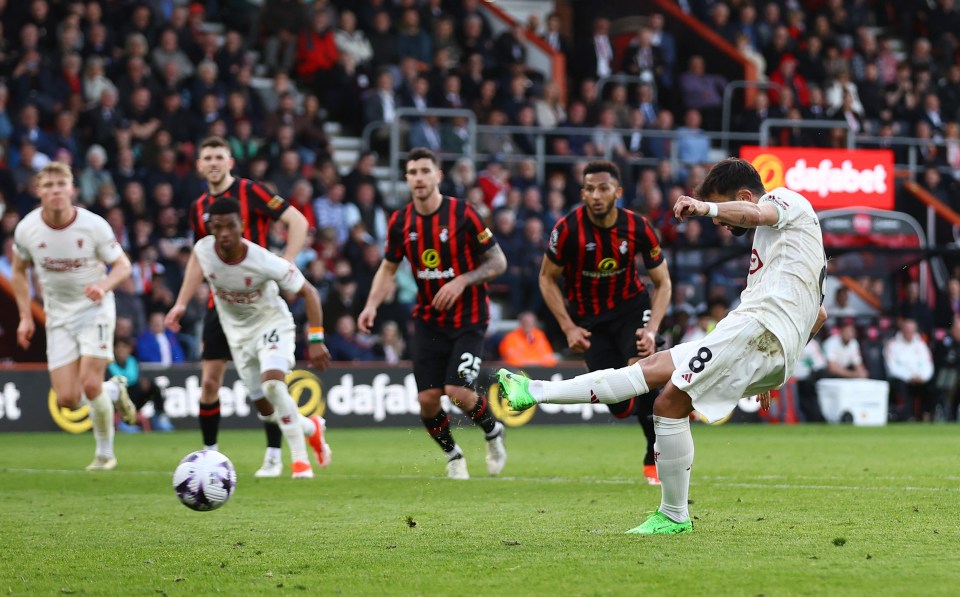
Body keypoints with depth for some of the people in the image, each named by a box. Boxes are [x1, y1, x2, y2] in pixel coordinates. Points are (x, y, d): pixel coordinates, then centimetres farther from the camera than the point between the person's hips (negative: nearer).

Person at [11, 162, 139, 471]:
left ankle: (105, 453, 6)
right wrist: (25, 316, 3)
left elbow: (122, 265, -6)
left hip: (95, 310, -3)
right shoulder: (27, 229, -9)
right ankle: (114, 391, 29)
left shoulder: (93, 225, -16)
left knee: (90, 385, -17)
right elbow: (19, 270, 9)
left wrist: (104, 286, -27)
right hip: (58, 316, 3)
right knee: (68, 399, -5)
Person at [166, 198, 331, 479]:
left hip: (272, 323, -4)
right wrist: (181, 304, 3)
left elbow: (309, 292, -19)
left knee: (272, 384, -31)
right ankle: (312, 428, 37)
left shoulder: (265, 262, -32)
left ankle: (300, 458, -18)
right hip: (238, 332, 5)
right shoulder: (203, 250, -22)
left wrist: (316, 340, -23)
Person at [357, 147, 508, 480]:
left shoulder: (463, 214, -12)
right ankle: (452, 454, 23)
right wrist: (372, 305, -2)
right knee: (427, 399, -5)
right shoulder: (400, 221, -1)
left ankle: (493, 431, 16)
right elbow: (388, 268, 13)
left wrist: (462, 281, -20)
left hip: (468, 317, -4)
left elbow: (498, 262, -7)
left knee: (458, 392, -17)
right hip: (428, 320, 4)